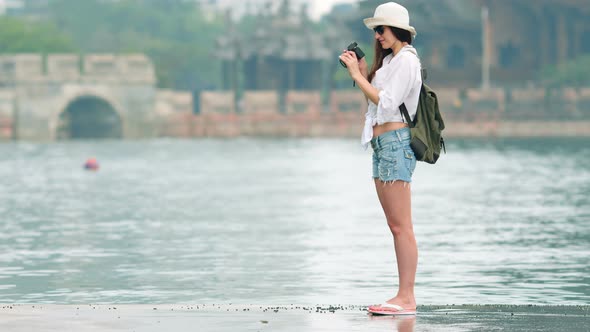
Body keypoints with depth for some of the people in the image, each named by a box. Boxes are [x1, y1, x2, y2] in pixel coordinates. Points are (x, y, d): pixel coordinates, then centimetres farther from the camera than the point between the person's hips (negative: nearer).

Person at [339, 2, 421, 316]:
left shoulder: (406, 60, -9)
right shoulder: (390, 59, 19)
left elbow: (386, 103, -16)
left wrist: (357, 75, -11)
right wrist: (363, 74, 8)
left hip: (396, 141, -10)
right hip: (382, 144, 10)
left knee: (401, 226, -10)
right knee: (395, 226, 8)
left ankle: (407, 298, -11)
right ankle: (403, 297, 9)